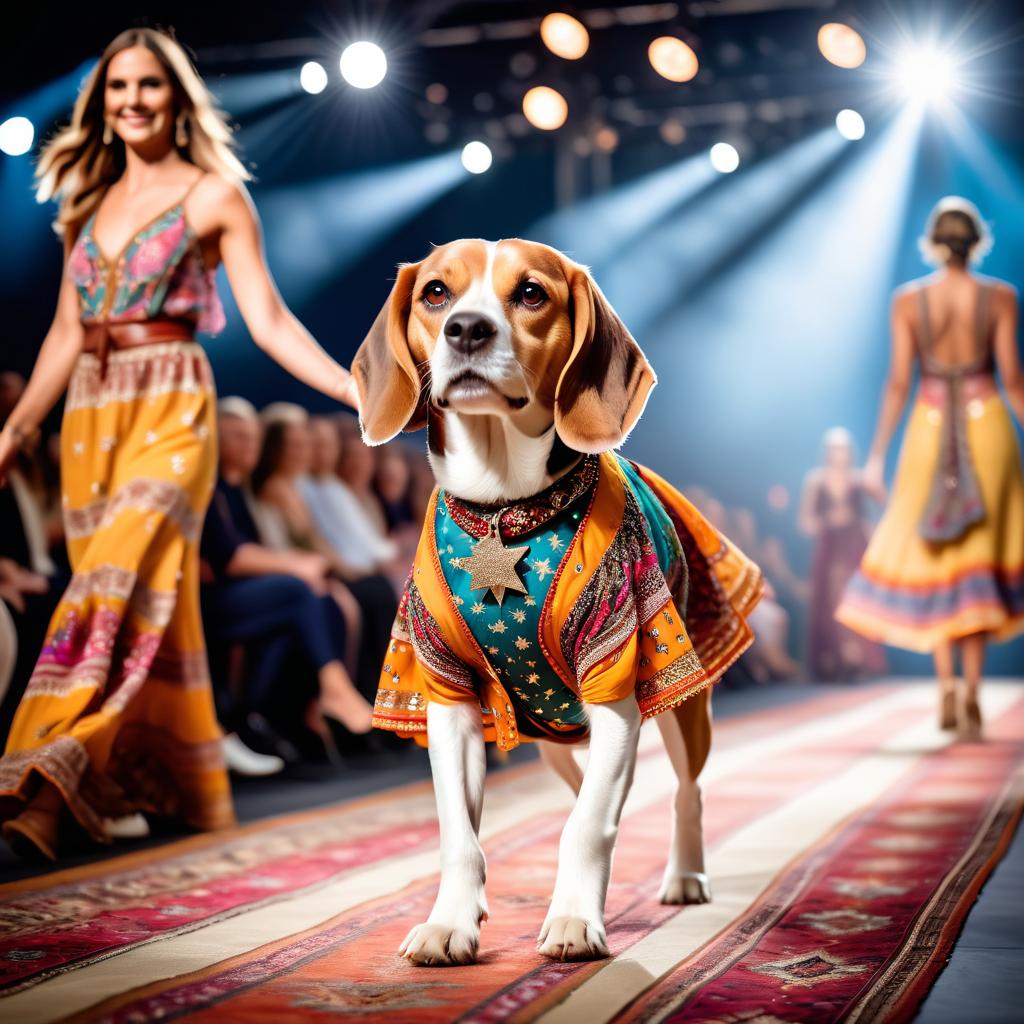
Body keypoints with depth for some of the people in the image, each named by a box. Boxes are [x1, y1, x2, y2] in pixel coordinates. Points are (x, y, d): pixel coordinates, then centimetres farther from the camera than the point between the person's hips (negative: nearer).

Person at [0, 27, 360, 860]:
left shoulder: (213, 197, 2)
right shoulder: (88, 202, 17)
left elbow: (268, 319, -2)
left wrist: (355, 390, -12)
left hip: (170, 408, -5)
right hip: (90, 413, 6)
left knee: (121, 585, -19)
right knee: (146, 596, 5)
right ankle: (144, 786, 12)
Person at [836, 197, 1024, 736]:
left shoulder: (908, 300, -1)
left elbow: (898, 381, -4)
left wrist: (877, 455, -1)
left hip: (930, 428, 1)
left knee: (930, 555, 12)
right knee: (980, 555, 5)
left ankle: (946, 683, 2)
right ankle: (971, 687, -4)